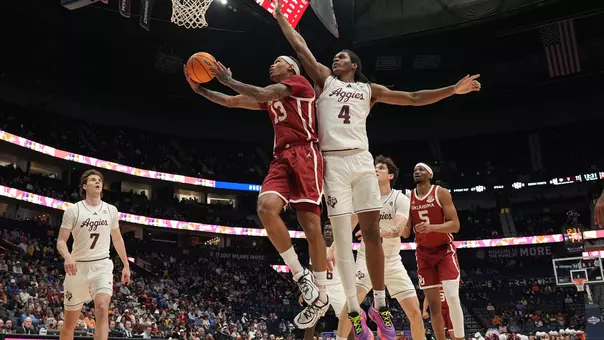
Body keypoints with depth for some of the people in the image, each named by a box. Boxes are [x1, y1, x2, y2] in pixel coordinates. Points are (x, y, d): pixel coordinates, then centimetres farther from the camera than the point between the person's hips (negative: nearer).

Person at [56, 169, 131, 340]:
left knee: (102, 309, -22)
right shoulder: (73, 210, -3)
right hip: (78, 267, -1)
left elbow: (117, 239, 18)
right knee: (70, 321, 8)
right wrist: (67, 256, -26)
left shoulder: (111, 210, 6)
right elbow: (61, 241, -4)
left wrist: (126, 265, 17)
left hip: (102, 265, 1)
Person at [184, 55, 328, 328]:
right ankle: (299, 275, -10)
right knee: (266, 207, -22)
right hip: (281, 158, 6)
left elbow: (262, 95, -7)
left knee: (311, 226, -10)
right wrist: (200, 89, 24)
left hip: (304, 154, -6)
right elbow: (231, 102, 32)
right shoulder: (271, 98, 28)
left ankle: (321, 296, 2)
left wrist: (228, 80, 3)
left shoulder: (299, 82, 7)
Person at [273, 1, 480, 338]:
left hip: (362, 160, 2)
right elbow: (301, 47, 17)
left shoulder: (369, 89, 19)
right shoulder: (325, 79, 18)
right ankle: (355, 310, -6)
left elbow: (413, 98, 16)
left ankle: (380, 305, 9)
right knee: (342, 234, -7)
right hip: (333, 161, -1)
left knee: (372, 232, -1)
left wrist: (453, 89, 10)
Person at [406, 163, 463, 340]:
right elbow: (406, 233, 4)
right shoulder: (408, 198, 2)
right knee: (433, 303, 3)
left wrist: (431, 227, -31)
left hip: (445, 250, -4)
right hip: (424, 253, 4)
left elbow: (455, 225, -15)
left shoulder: (441, 193, -9)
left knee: (452, 297, -14)